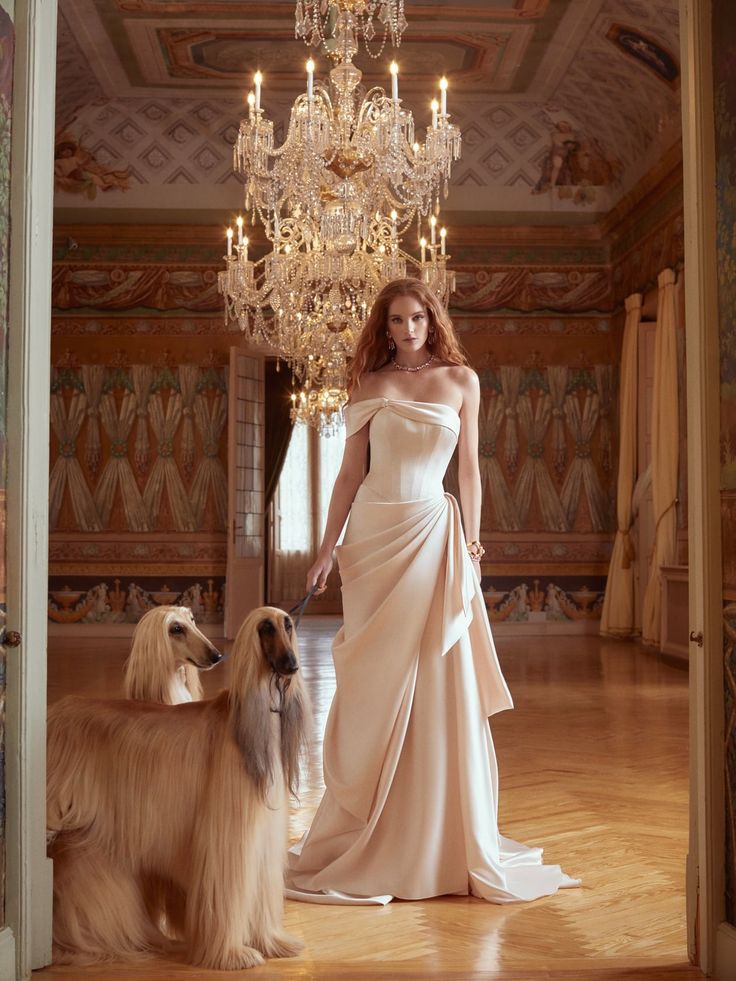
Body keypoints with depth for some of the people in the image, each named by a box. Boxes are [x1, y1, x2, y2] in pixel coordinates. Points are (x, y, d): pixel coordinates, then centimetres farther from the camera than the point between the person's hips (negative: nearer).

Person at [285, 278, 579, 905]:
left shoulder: (460, 379, 7)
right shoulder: (369, 384, 8)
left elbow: (469, 468, 8)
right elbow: (350, 473, 7)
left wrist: (473, 541, 1)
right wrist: (327, 548, 2)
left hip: (433, 534, 0)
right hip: (373, 535, 1)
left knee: (440, 686, 0)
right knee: (373, 689, 4)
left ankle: (440, 837, 13)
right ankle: (366, 835, 17)